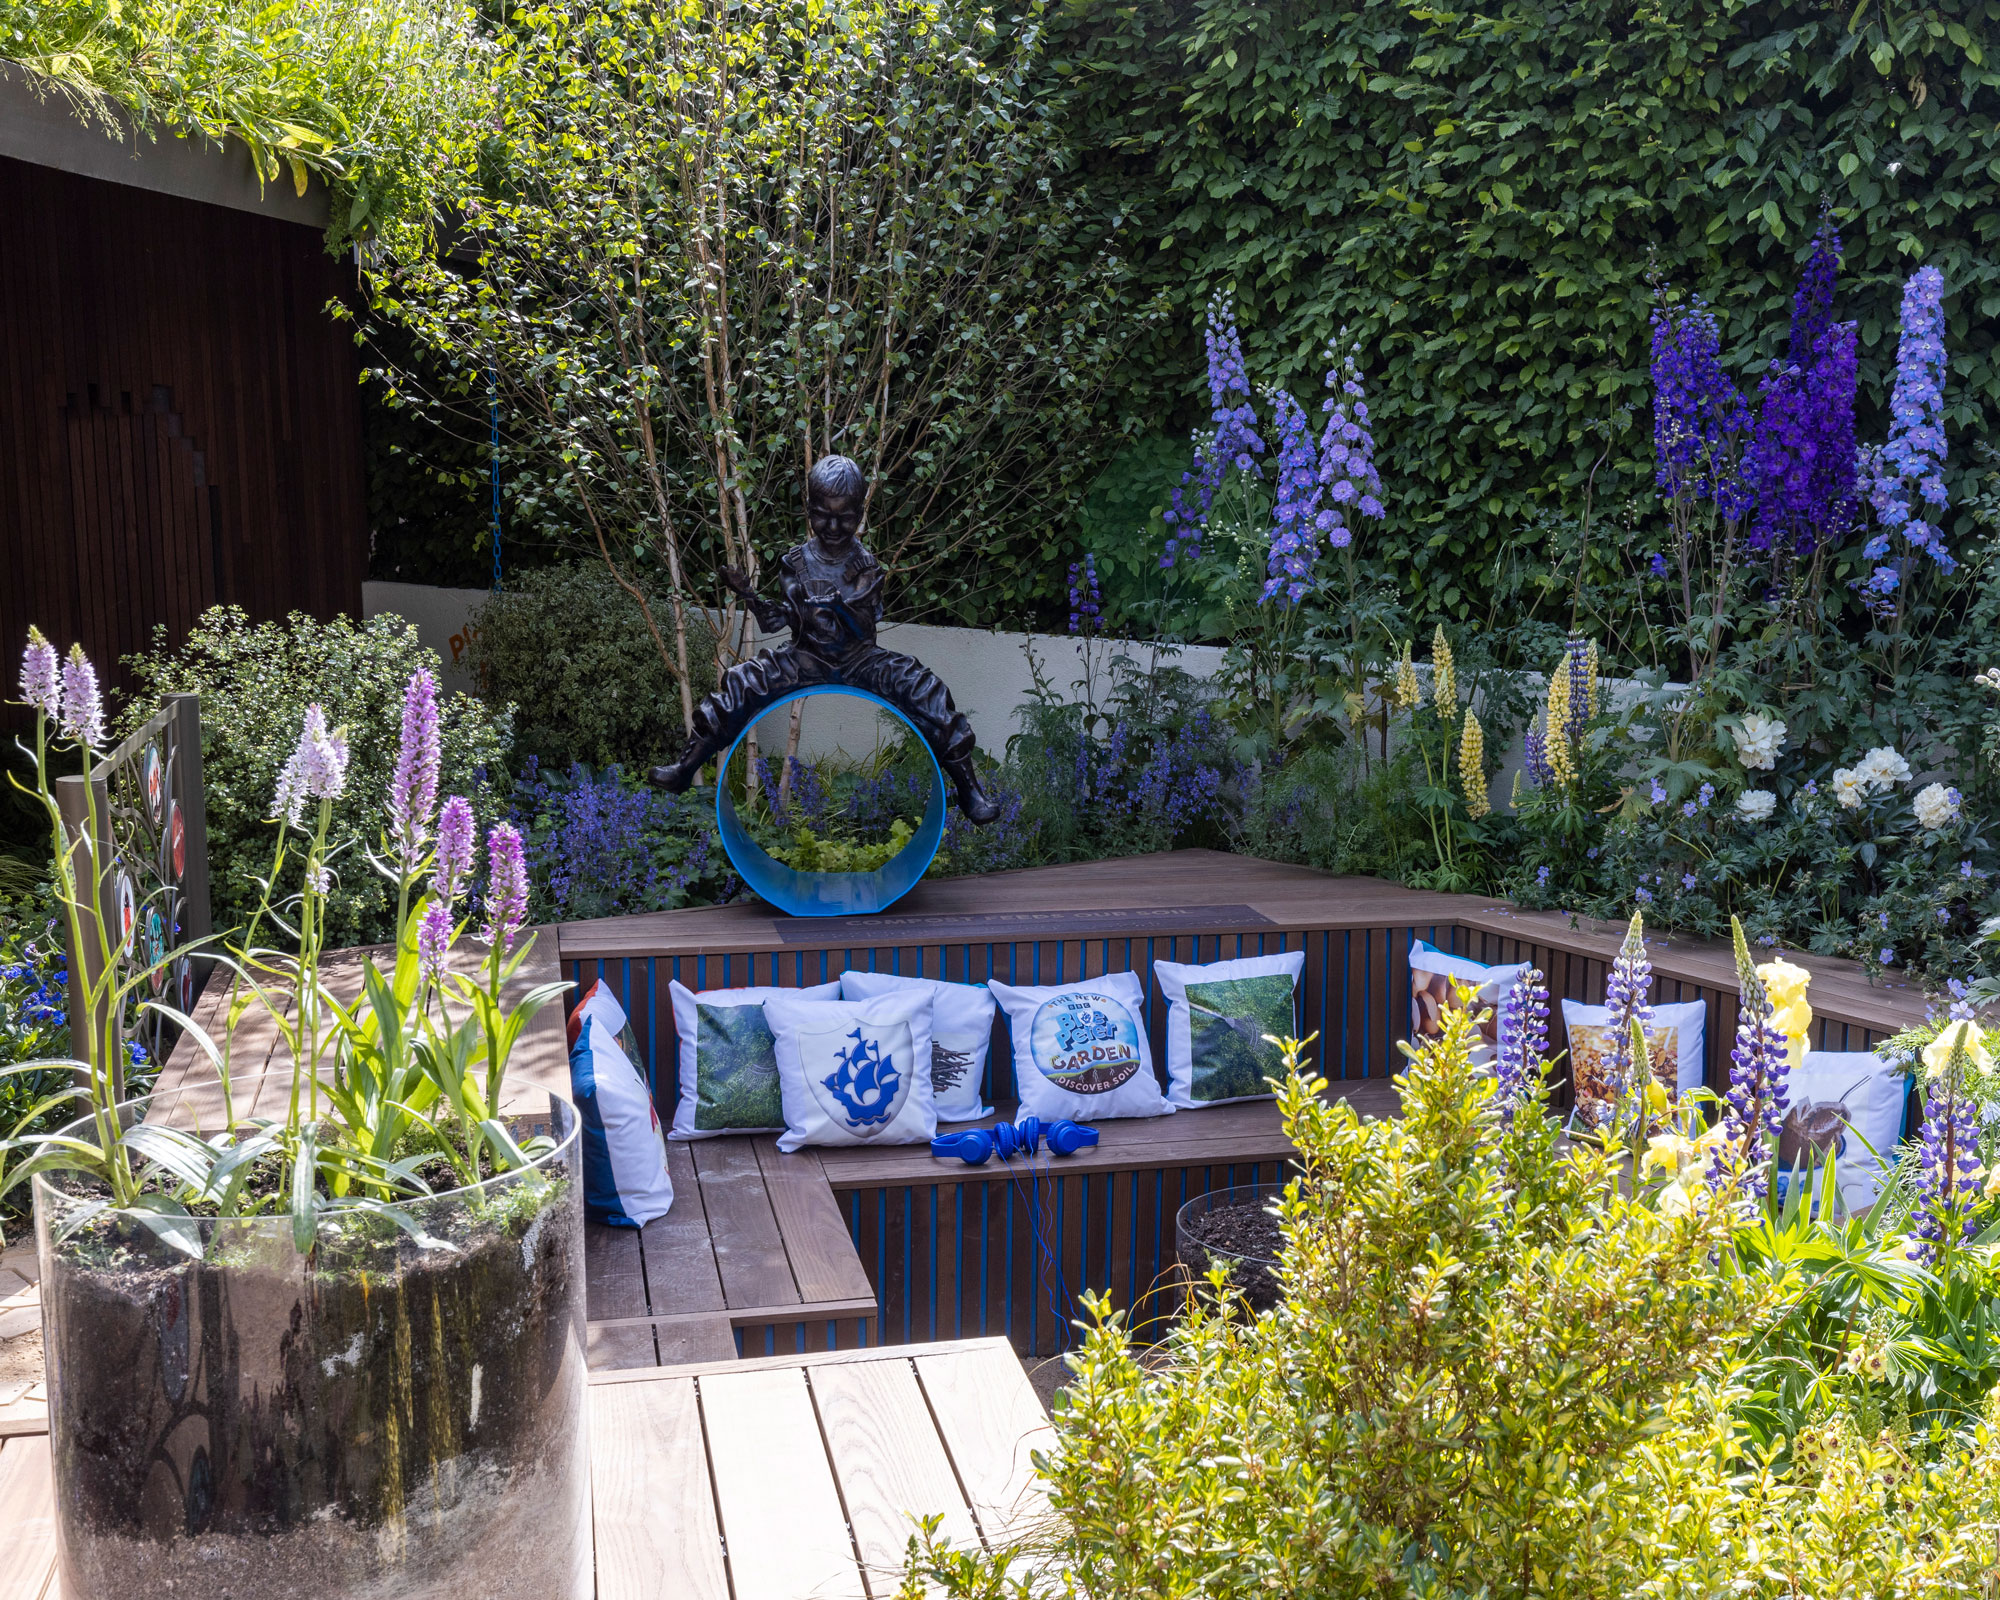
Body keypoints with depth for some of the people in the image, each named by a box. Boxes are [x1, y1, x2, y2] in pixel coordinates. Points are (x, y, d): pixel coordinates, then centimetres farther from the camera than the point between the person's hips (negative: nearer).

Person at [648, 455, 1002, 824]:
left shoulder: (867, 566, -7)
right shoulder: (796, 564, -4)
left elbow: (867, 632, -14)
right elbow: (778, 622, -3)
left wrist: (842, 606, -33)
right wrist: (749, 595, -18)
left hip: (861, 660, -1)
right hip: (807, 658, 1)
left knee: (927, 691, -21)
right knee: (741, 683, -19)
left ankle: (969, 789, -11)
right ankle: (685, 768, -7)